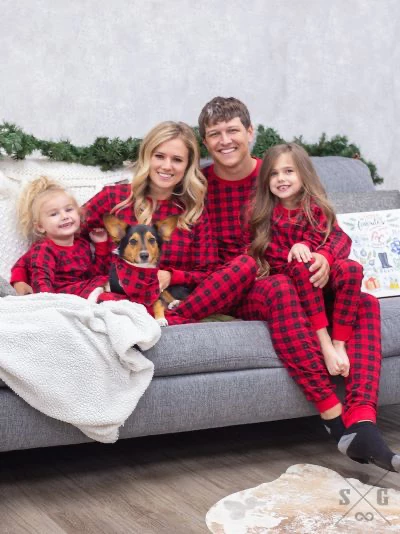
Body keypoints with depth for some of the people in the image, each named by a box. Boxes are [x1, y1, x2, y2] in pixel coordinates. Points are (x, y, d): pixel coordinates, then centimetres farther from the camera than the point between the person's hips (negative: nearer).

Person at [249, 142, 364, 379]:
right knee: (303, 266, -34)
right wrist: (295, 256, -21)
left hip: (320, 282, 1)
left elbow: (340, 239, -7)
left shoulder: (316, 208, 6)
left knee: (352, 268, -28)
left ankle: (340, 344, -34)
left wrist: (305, 247, -25)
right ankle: (324, 342, -41)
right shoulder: (264, 214, 5)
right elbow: (269, 254, -2)